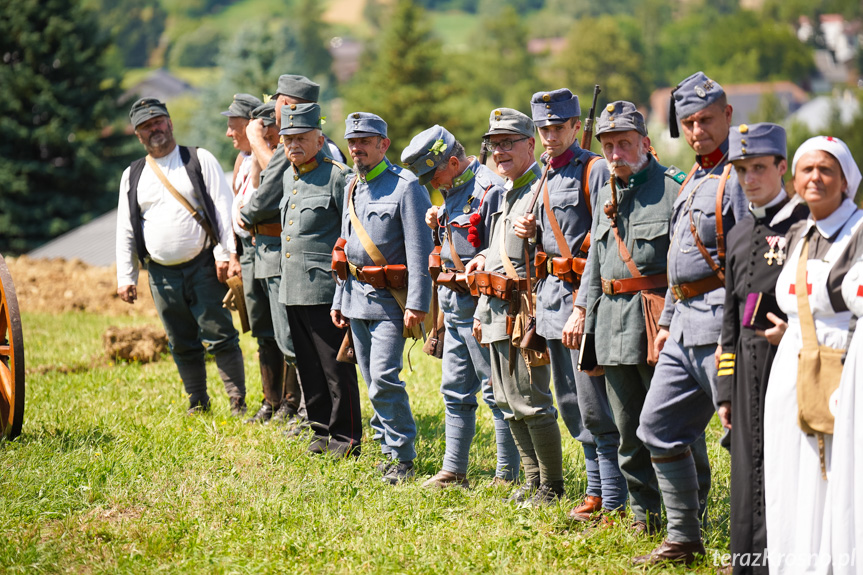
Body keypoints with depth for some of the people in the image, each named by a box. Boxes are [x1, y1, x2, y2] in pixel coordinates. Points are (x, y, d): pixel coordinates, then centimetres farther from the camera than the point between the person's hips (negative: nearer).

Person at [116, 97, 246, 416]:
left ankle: (238, 402, 0)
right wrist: (126, 277, 8)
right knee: (182, 344, 8)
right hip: (162, 274, 4)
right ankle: (197, 403, 20)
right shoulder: (133, 176, 13)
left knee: (219, 337, -7)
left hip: (203, 268, -4)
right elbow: (125, 230, 15)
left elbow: (223, 208, -2)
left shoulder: (200, 160, 3)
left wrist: (225, 254, -12)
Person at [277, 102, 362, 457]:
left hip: (325, 290, -8)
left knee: (336, 367, -2)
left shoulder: (337, 176, -9)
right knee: (308, 367, 13)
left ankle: (346, 438, 5)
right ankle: (322, 431, 23)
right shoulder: (288, 177, 15)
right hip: (292, 290, 8)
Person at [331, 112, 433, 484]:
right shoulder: (353, 190, 15)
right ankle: (388, 448, 20)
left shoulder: (405, 187, -10)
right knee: (373, 381, 10)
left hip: (389, 298, -8)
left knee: (384, 377, -14)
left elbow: (419, 250, -14)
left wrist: (416, 303, -20)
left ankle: (402, 457, -7)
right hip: (357, 295, 8)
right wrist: (339, 299, 20)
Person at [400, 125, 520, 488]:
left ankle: (508, 475, 4)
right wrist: (437, 227, 6)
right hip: (454, 307, 10)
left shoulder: (490, 190, -16)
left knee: (496, 391, -3)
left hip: (480, 306, -10)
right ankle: (454, 471, 20)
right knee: (455, 390, 13)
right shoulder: (453, 192, 14)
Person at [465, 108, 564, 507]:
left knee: (531, 401, -7)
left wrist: (536, 233, -30)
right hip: (496, 308, 10)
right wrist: (483, 259, 14)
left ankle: (552, 485, 3)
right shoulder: (505, 193, 19)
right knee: (508, 400, 14)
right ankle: (534, 478, 23)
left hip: (525, 308, -10)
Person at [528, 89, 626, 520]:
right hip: (551, 292, 9)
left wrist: (582, 308, -21)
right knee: (571, 404, 13)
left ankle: (614, 502, -5)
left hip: (583, 293, -9)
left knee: (595, 407, -9)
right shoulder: (545, 176, 16)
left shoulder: (595, 171, -10)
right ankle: (596, 489, 23)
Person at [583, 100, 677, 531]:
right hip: (613, 320, 7)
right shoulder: (606, 194, 17)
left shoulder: (672, 188, -6)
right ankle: (643, 514, 19)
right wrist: (590, 327, 18)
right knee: (629, 430, 11)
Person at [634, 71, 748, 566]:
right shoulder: (693, 181, 19)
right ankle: (685, 538, 18)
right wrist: (668, 322, 24)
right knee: (660, 425, 11)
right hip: (686, 325, 10)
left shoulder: (739, 176, -11)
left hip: (722, 321, -10)